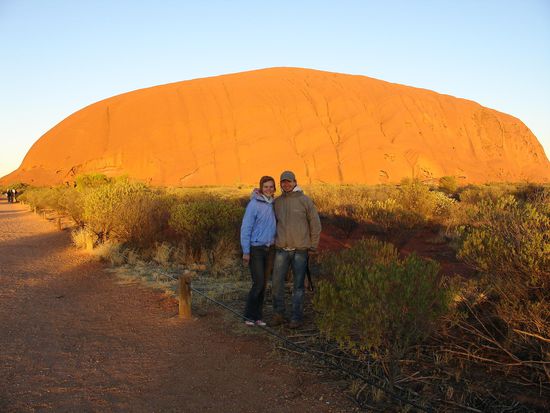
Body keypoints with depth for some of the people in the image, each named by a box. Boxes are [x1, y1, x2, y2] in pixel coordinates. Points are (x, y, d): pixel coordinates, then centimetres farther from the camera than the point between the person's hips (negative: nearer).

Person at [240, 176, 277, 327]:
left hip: (268, 249, 6)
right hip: (255, 249, -6)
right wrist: (245, 252, -15)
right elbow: (246, 228, -13)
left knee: (263, 283, 8)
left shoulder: (273, 204, 6)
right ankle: (249, 315, 6)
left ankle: (258, 316, 16)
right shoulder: (254, 204, -14)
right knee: (258, 283, -9)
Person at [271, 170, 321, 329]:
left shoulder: (305, 201, -4)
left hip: (300, 250, -3)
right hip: (282, 250, 3)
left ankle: (296, 317, 12)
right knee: (277, 283, 2)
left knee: (298, 285, 3)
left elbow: (315, 225, -1)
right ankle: (278, 314, 16)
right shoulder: (277, 202, 8)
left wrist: (313, 247, -2)